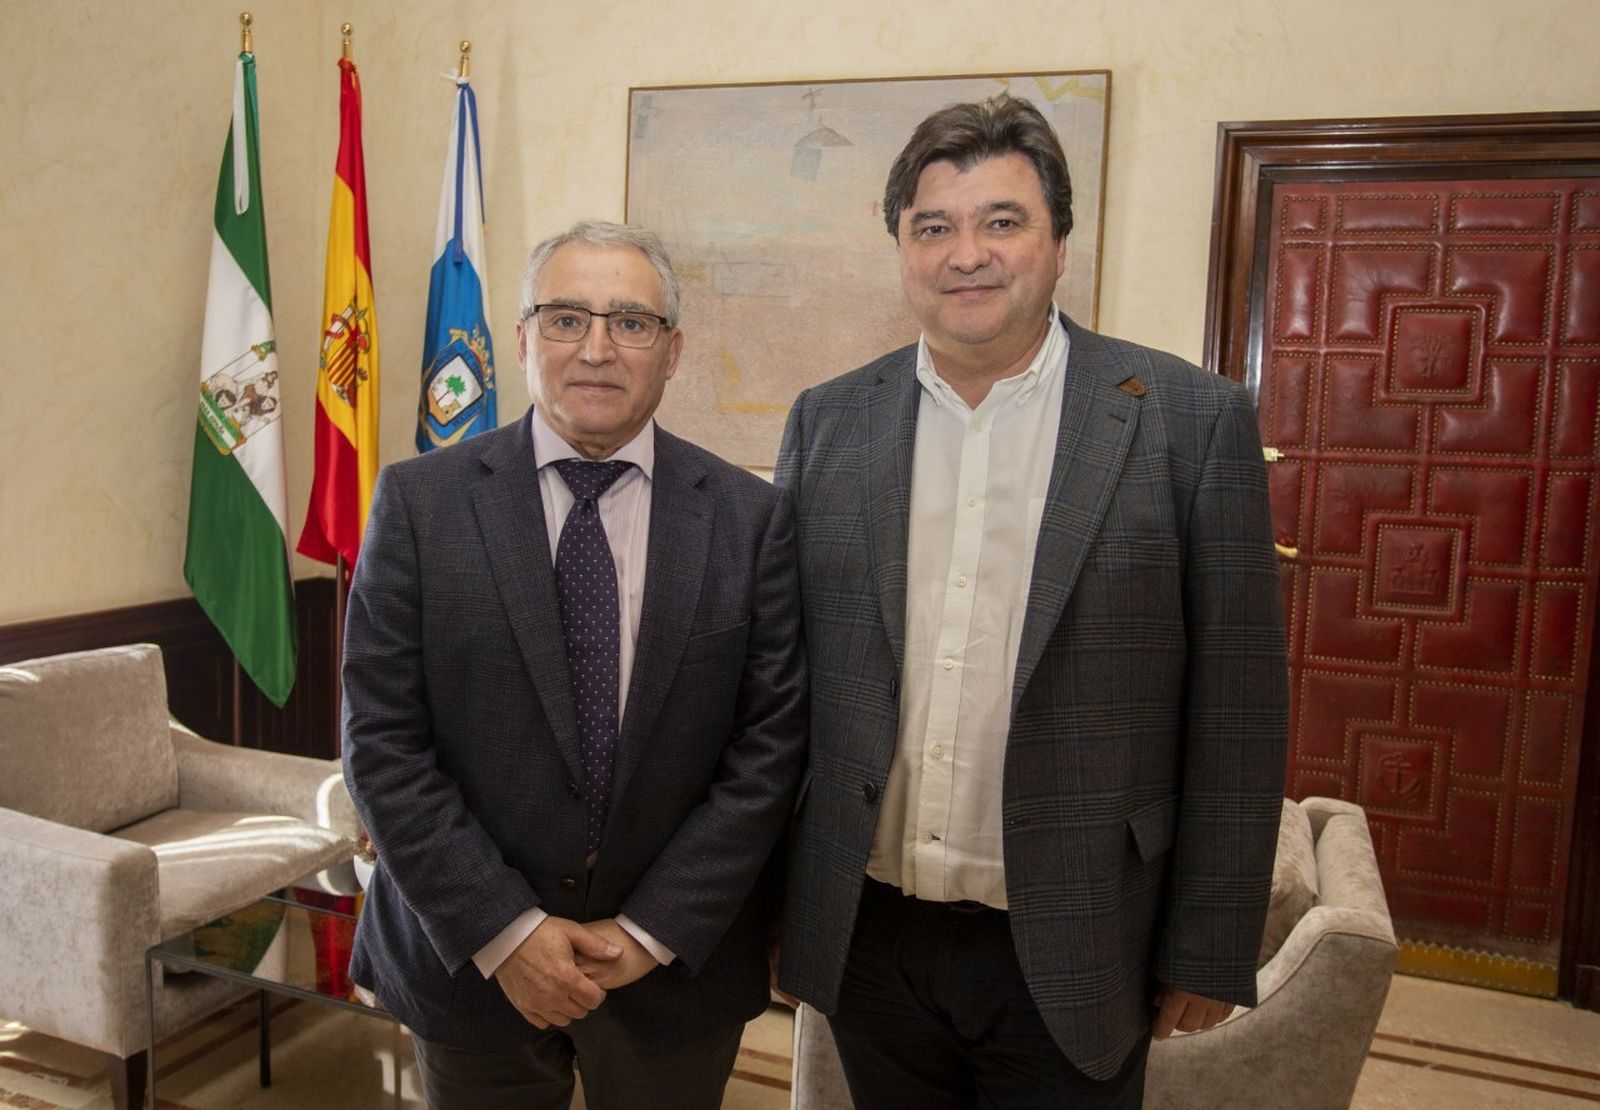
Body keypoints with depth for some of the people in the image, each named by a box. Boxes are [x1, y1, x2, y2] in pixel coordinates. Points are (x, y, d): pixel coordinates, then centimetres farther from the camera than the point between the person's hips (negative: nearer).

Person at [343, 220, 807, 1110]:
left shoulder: (752, 517, -6)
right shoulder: (420, 501, -7)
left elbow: (770, 746, -7)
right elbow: (381, 741, -8)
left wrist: (653, 930, -10)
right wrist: (504, 930, -12)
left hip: (677, 968, 1)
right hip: (470, 960, 0)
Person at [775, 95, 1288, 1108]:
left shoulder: (1195, 421, -8)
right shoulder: (828, 422, 1)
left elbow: (1235, 711, -6)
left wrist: (1210, 953, -4)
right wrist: (779, 904, 7)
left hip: (1067, 953, -2)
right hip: (867, 939, 3)